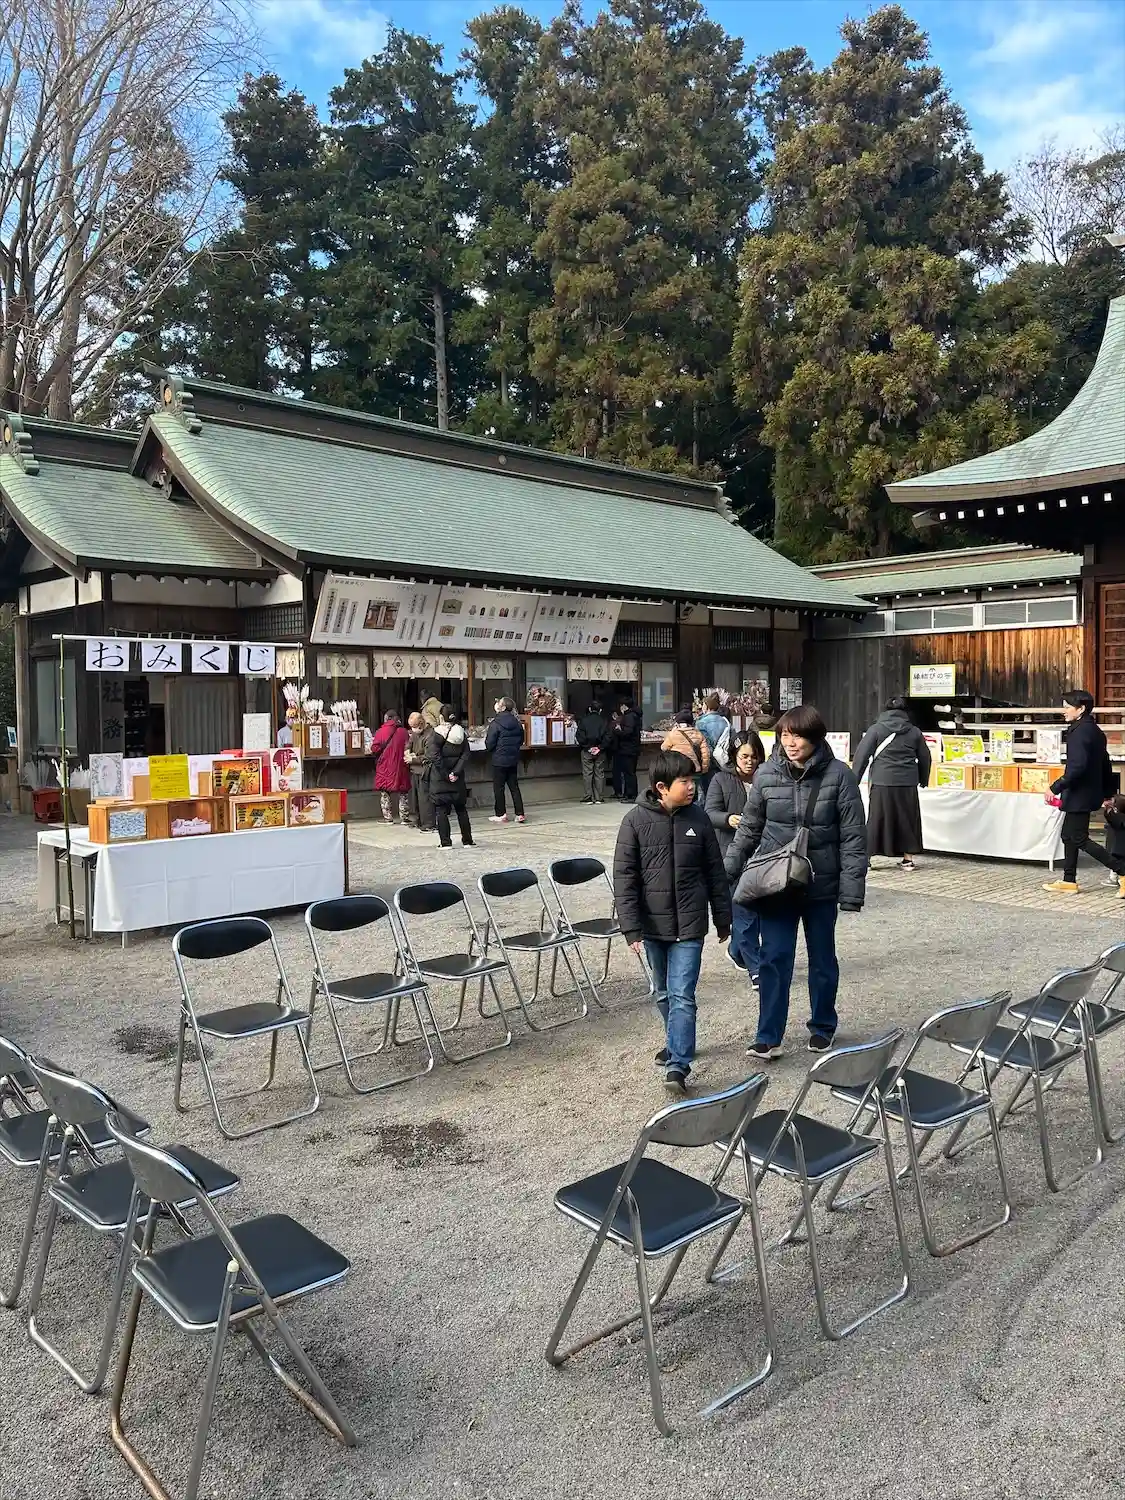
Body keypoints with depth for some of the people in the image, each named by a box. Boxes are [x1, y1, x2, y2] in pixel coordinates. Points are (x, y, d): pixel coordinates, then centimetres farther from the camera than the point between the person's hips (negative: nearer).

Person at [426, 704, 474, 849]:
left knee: (441, 810, 2)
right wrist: (456, 772, -9)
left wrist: (445, 774, -12)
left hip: (440, 778, -4)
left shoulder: (436, 732, -8)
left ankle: (445, 842, -2)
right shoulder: (461, 732, 4)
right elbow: (465, 755, -3)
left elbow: (434, 756, -15)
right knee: (461, 809, 13)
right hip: (458, 778, 4)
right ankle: (467, 841, 15)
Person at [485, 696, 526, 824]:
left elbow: (489, 744, -14)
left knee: (499, 788, 5)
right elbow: (521, 741, 12)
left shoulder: (496, 723, -15)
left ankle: (501, 814, 10)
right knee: (514, 786, 10)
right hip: (513, 760, 5)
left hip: (499, 760, -5)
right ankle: (520, 814, 8)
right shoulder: (517, 723, 2)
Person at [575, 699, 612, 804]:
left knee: (587, 774, 2)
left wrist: (587, 747, -4)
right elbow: (609, 736, -5)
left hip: (587, 751, -1)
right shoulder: (605, 721, 1)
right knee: (599, 774, 7)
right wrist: (600, 747, -5)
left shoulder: (583, 720, -2)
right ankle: (599, 798, 6)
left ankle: (587, 797, -1)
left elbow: (579, 735, -8)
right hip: (601, 752, 1)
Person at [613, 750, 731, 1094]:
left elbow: (715, 872, 5)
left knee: (682, 995, -7)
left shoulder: (698, 818, -4)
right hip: (653, 924, 1)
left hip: (689, 925, -1)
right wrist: (631, 927, -11)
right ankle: (677, 1042, 39)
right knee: (663, 993, 18)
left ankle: (678, 1065, -5)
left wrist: (723, 919, 9)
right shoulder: (636, 820, -9)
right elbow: (625, 876, -7)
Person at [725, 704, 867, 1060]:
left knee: (822, 959, 15)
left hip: (822, 885, -1)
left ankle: (822, 1027, 33)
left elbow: (853, 837, -9)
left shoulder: (839, 775, -10)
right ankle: (768, 1037, 9)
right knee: (774, 959, 1)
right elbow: (749, 829, 6)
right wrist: (727, 873, 4)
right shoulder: (766, 775, -4)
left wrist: (852, 890, -13)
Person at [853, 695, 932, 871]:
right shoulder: (914, 731, 9)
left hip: (883, 783, -2)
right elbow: (925, 757, 16)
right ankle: (908, 859, 15)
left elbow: (862, 754, -3)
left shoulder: (876, 729, 0)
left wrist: (854, 779, 3)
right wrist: (923, 780, 29)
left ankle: (866, 856, 2)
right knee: (907, 819, 11)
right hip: (908, 784, 3)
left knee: (876, 820, 2)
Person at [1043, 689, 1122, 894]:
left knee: (1080, 839, -3)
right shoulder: (1094, 730, 11)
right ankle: (1069, 881, 19)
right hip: (1089, 792, 10)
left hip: (1079, 794, -10)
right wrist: (1108, 793, 24)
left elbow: (1077, 766, -28)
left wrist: (1056, 787, -24)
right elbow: (1105, 764, 18)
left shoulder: (1080, 731, -19)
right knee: (1068, 835, 14)